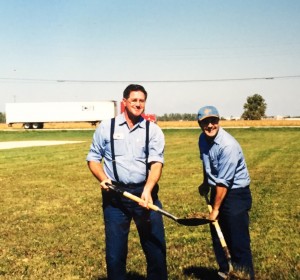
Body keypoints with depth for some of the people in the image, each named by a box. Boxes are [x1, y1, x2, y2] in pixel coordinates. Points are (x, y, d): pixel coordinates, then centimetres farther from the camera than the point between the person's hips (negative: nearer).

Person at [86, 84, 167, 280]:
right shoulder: (106, 127, 6)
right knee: (115, 249, 7)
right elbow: (93, 158, 11)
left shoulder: (153, 130, 3)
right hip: (115, 195, 0)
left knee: (156, 247, 5)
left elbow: (156, 162, -9)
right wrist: (103, 179, -9)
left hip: (145, 192, 0)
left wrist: (147, 190, -25)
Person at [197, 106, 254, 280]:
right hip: (217, 191, 8)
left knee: (238, 241, -8)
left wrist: (215, 209, -20)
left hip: (236, 194, -8)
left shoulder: (228, 145, -26)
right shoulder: (203, 139, -1)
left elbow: (223, 181, -24)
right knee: (217, 236, 17)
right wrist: (206, 184, 27)